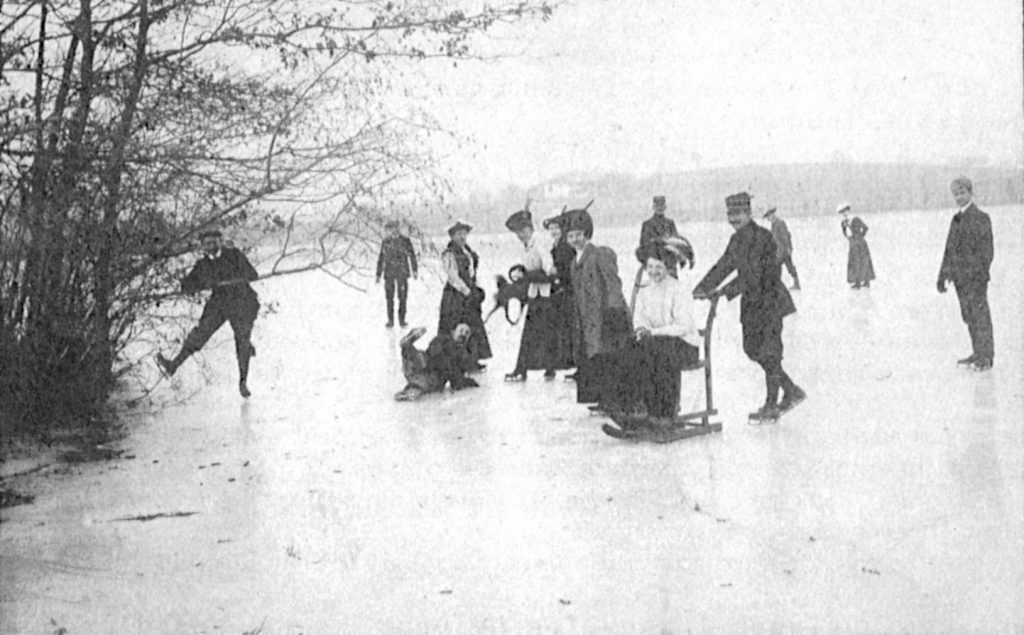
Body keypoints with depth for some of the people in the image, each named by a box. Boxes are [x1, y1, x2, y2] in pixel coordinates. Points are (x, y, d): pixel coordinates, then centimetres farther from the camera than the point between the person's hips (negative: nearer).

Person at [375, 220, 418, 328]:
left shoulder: (405, 240, -3)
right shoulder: (385, 242, 5)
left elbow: (412, 256, 1)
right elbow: (381, 259, 10)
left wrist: (414, 270, -8)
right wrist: (378, 274, 8)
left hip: (402, 273, -2)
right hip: (389, 273, 2)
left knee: (402, 297, -3)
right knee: (389, 297, 0)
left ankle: (402, 320, 6)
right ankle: (390, 320, 8)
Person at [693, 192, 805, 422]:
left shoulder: (761, 237, -19)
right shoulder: (737, 239, 8)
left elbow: (752, 274, -26)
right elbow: (723, 266, 9)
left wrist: (724, 291, -31)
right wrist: (701, 289, -3)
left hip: (770, 299, -9)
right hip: (751, 301, 9)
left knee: (769, 353, -4)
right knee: (751, 348, 12)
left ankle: (771, 407, 4)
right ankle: (791, 391, 26)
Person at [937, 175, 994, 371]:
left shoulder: (981, 218, -8)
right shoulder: (956, 219, 15)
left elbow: (986, 251, -13)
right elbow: (949, 250, 19)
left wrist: (980, 275, -20)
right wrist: (943, 275, 16)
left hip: (975, 278, -7)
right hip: (960, 277, 7)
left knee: (980, 316, -4)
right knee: (969, 317, 12)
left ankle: (986, 357, 1)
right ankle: (977, 353, 20)